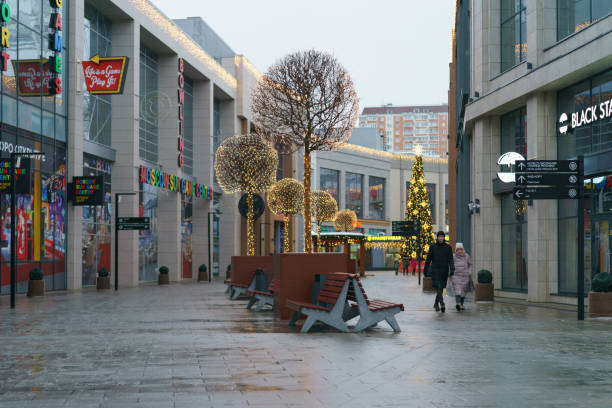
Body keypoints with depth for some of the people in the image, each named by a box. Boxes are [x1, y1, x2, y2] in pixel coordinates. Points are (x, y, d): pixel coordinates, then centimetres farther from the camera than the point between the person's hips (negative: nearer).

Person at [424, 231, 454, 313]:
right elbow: (428, 259, 6)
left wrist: (452, 269, -19)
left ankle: (436, 304, 29)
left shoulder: (448, 247, 1)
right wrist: (425, 270, 8)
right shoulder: (432, 247, 1)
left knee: (441, 288, 10)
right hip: (435, 270, -2)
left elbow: (451, 260, -5)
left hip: (444, 271, 2)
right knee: (438, 287, -16)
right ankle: (442, 304, -26)